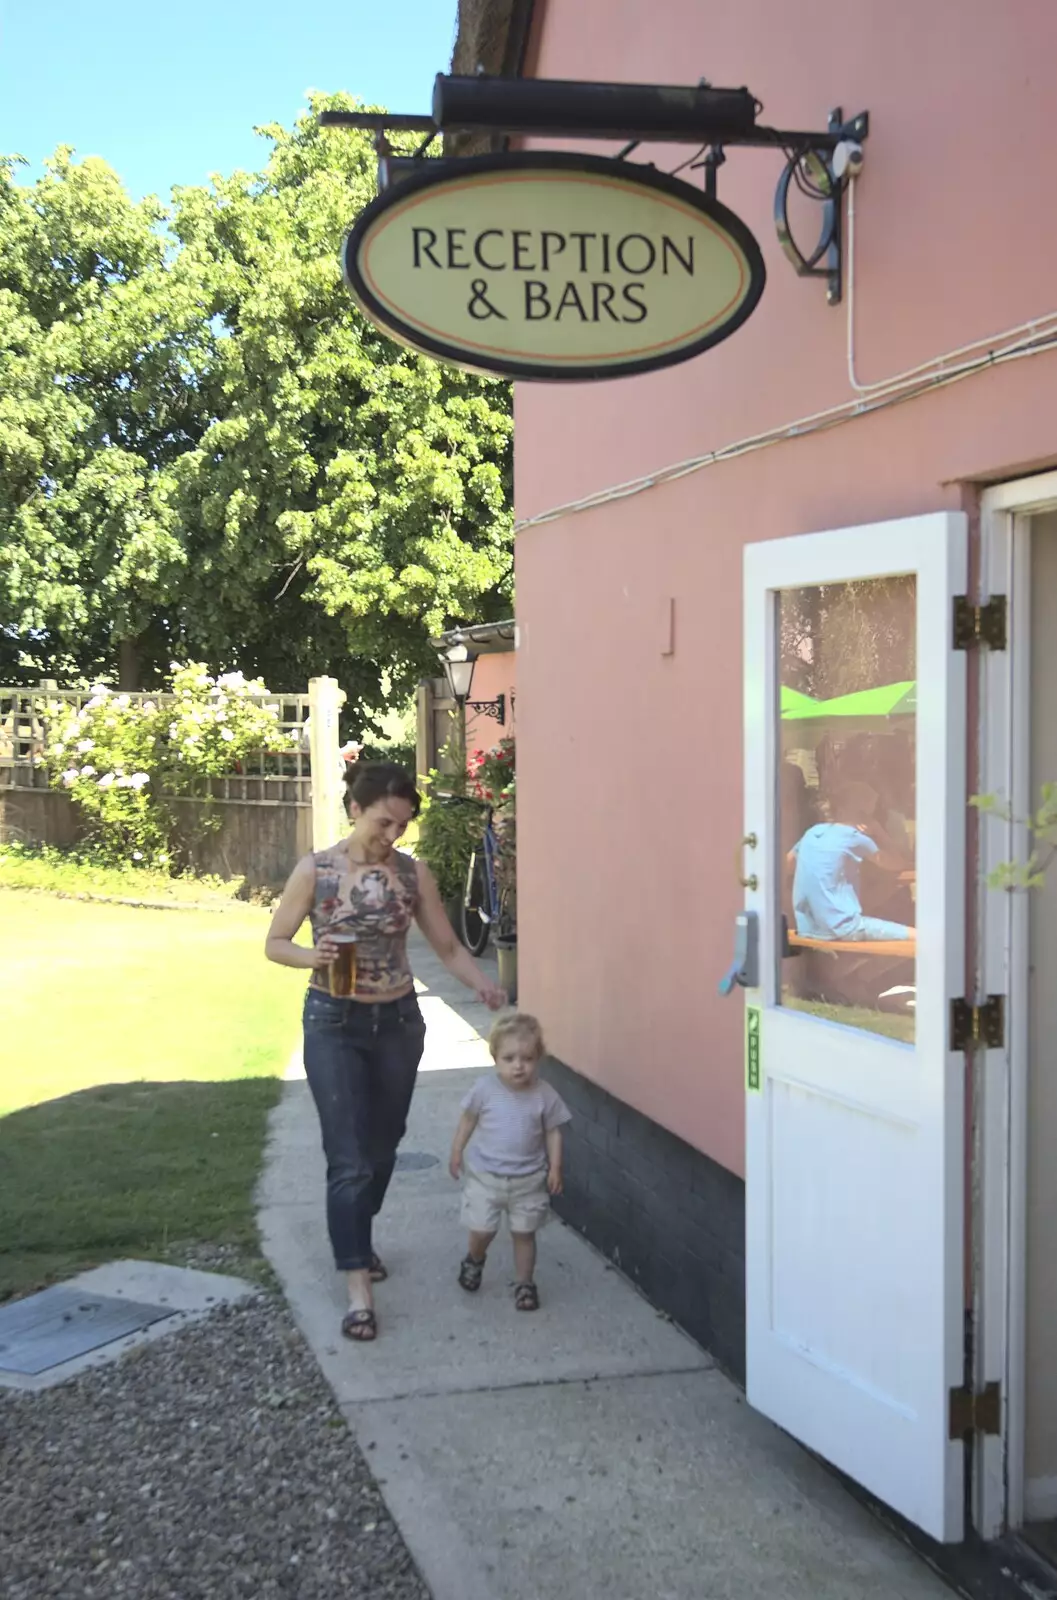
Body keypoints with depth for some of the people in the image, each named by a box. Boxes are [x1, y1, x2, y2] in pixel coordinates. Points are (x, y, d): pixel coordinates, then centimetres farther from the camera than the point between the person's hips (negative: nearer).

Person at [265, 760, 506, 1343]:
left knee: (382, 1148, 17)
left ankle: (359, 1241, 41)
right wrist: (312, 957, -23)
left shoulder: (413, 873, -3)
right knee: (349, 1158, -7)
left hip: (398, 1021, 3)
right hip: (334, 1023, -3)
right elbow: (274, 943, -2)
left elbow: (448, 947, 2)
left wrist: (485, 986, -17)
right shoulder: (315, 870, -10)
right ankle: (358, 1289, -4)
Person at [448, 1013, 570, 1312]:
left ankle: (525, 1284, 26)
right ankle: (474, 1260, 41)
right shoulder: (484, 1089, -13)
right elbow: (468, 1119, 1)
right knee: (482, 1230, 8)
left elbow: (553, 1132, -2)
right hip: (485, 1174, 0)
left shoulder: (545, 1095, -12)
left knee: (524, 1233, 9)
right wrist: (457, 1152, 5)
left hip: (529, 1179, 0)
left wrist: (555, 1168, -5)